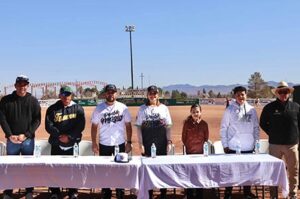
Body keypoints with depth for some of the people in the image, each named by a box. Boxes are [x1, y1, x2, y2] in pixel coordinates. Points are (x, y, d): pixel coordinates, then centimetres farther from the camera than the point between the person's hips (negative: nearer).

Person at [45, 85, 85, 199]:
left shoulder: (78, 109, 3)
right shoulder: (52, 109, 4)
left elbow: (80, 126, -5)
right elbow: (48, 125, -3)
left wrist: (69, 136, -14)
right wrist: (59, 135, -15)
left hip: (73, 143, 0)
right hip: (56, 144, 1)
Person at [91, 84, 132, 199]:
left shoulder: (123, 107, 0)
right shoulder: (99, 108, 0)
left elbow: (128, 126, 2)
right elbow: (94, 127, 3)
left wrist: (129, 142, -3)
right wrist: (94, 143, -3)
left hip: (120, 144, 0)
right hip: (104, 144, 1)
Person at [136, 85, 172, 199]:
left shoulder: (164, 108, 4)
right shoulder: (143, 108, 3)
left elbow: (168, 126, 4)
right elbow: (139, 127, 2)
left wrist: (169, 142, -3)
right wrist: (140, 144, -4)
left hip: (161, 143, 0)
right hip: (147, 144, 0)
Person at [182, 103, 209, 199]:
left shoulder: (204, 124, -1)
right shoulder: (187, 123, -3)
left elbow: (206, 138, 7)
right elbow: (183, 137, 4)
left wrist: (200, 146, 5)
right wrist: (189, 146, 4)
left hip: (200, 152, 1)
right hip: (189, 152, -1)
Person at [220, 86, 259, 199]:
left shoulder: (252, 110, 5)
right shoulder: (229, 110, -3)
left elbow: (256, 127, 10)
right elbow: (223, 128, -2)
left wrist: (256, 143, 6)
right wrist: (225, 145, -5)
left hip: (249, 147, 3)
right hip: (233, 147, -3)